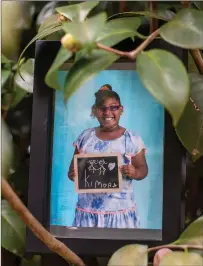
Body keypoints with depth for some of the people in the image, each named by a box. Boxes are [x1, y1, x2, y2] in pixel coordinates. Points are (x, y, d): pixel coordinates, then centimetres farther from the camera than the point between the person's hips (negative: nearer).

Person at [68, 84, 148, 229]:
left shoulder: (132, 139, -3)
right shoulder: (85, 137, 4)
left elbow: (143, 169, 3)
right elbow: (73, 167, 11)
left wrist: (134, 173, -18)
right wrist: (72, 174, -11)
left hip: (120, 210, -2)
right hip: (88, 209, 2)